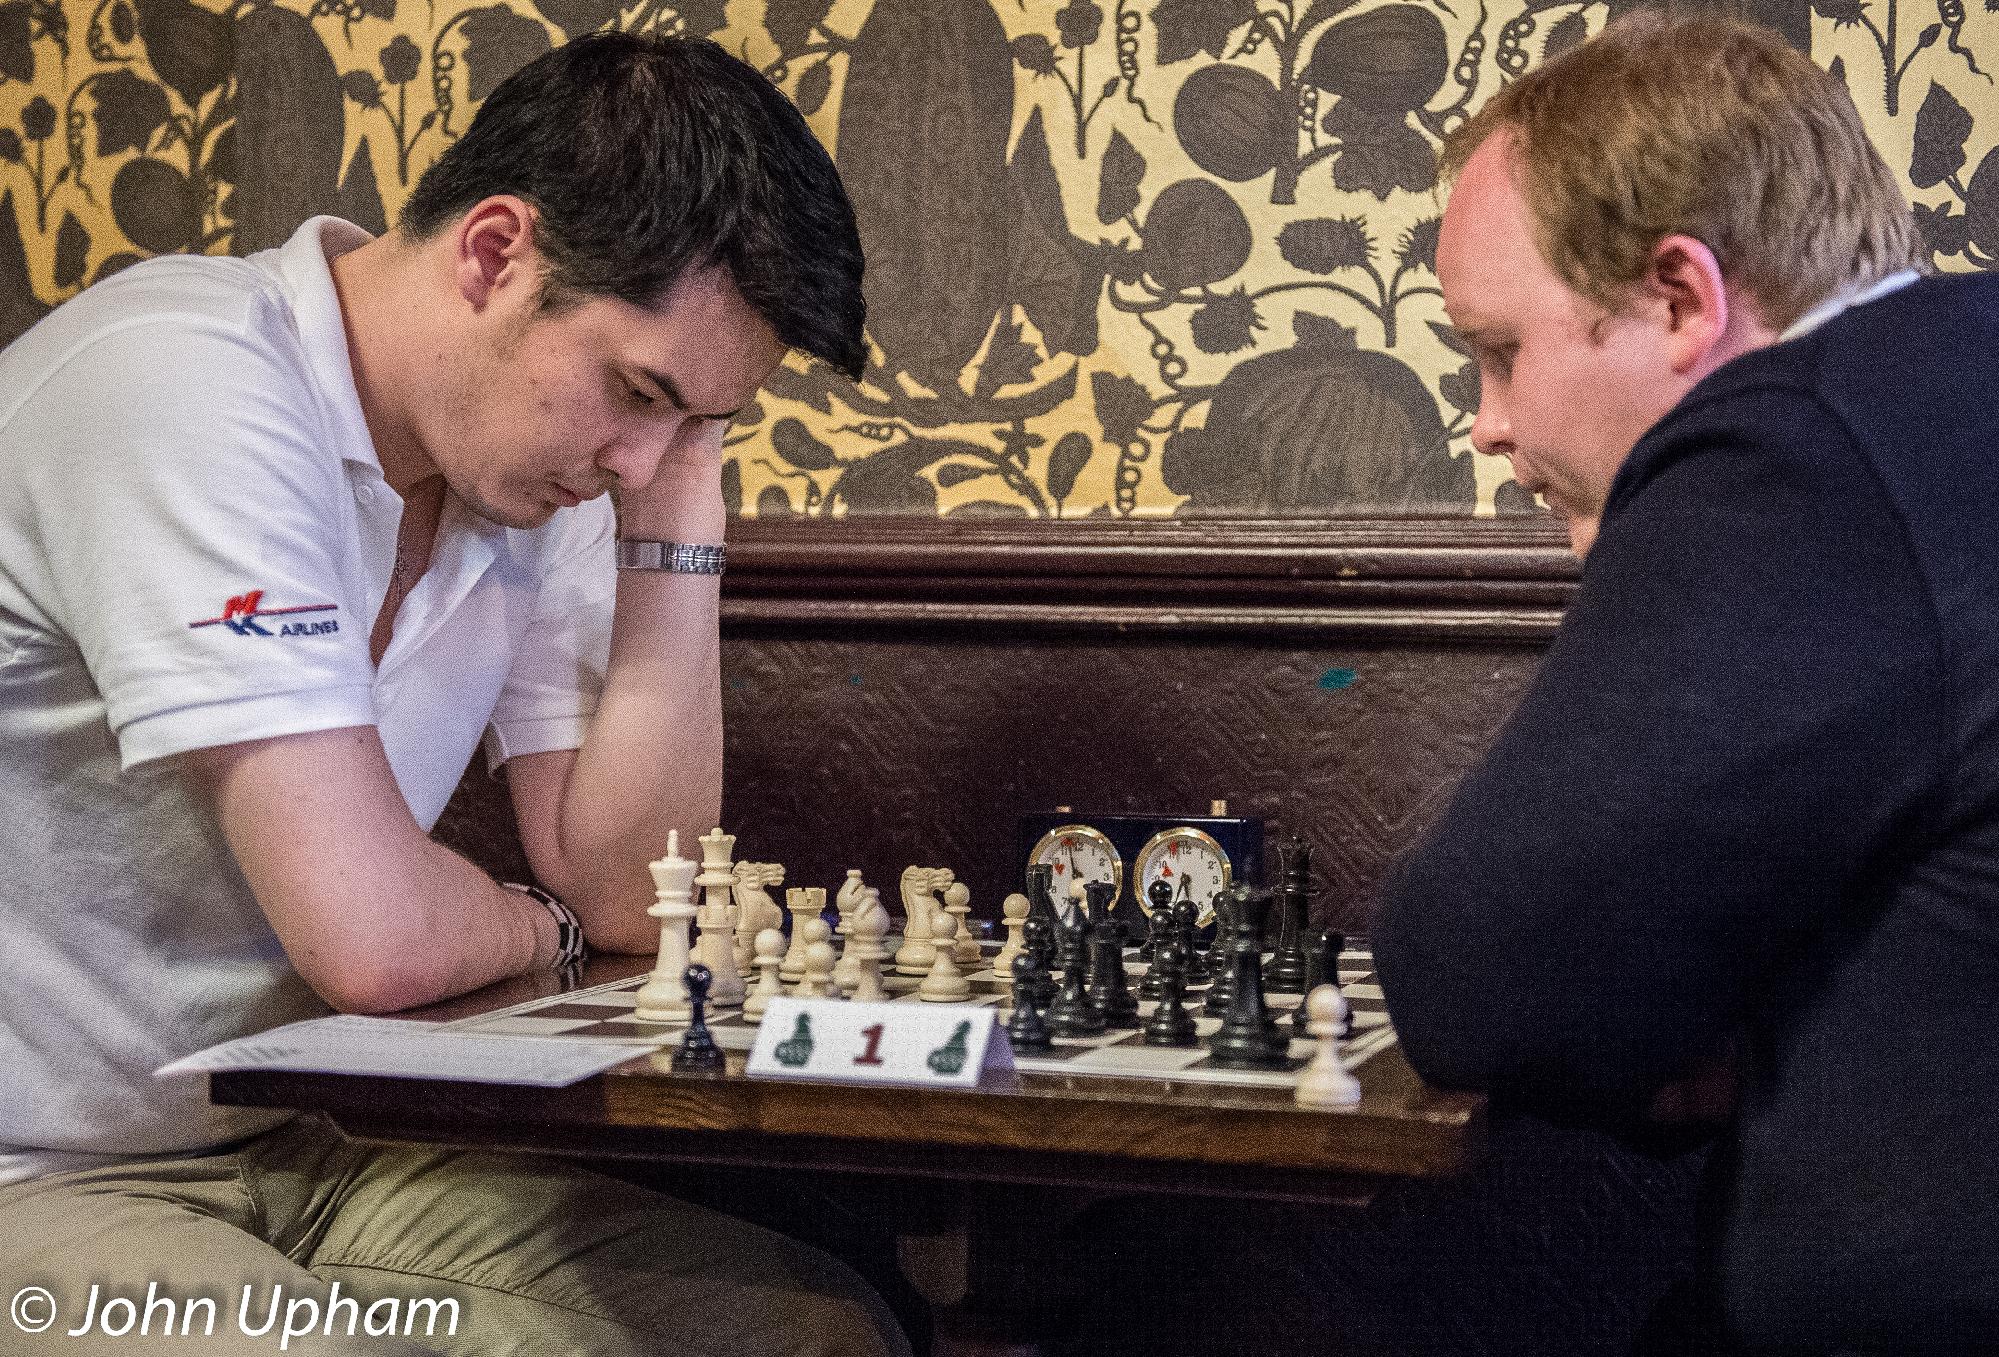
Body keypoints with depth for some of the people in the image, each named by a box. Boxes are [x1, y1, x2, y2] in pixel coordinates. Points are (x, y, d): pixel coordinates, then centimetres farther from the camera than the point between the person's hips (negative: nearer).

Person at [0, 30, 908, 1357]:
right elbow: (374, 936, -28)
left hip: (290, 1155, 8)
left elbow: (629, 894, 2)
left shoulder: (541, 456, 3)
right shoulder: (189, 386, -23)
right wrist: (544, 927, -5)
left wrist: (678, 499, -3)